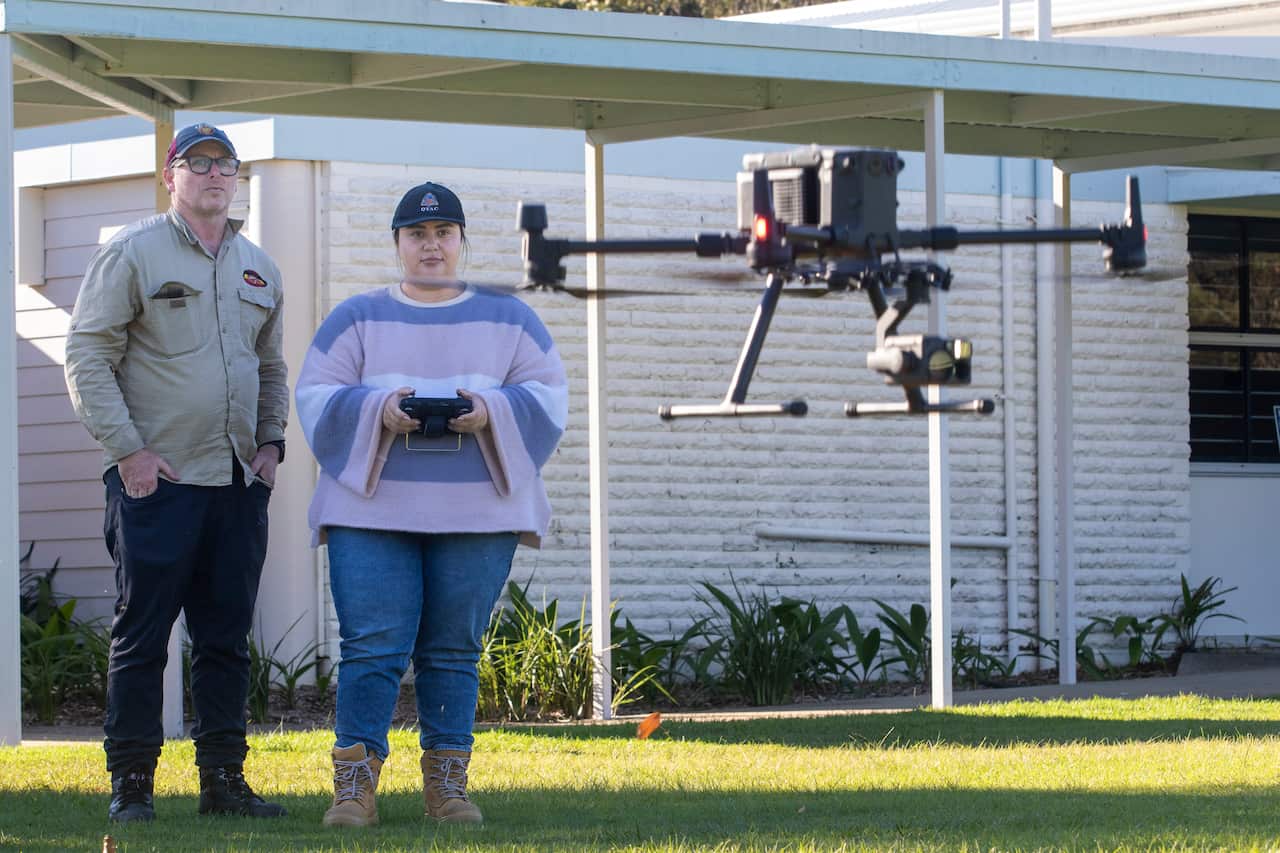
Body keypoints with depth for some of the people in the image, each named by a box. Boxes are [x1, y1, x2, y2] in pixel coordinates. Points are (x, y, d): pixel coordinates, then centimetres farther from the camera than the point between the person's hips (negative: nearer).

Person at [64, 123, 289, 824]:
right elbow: (87, 358, -6)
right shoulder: (133, 254, -2)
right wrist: (128, 450, -13)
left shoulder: (258, 270, 16)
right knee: (141, 636, -4)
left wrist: (270, 441, 11)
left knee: (226, 636, 7)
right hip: (156, 479, -5)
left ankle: (223, 779, 12)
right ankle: (131, 784, 0)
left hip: (239, 480, 5)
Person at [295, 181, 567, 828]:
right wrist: (377, 411, -15)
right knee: (372, 647, -10)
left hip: (476, 512, 1)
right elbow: (318, 398, 3)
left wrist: (491, 411, -13)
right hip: (372, 508, -1)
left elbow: (547, 397, 6)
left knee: (453, 652, 1)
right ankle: (354, 787, -7)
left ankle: (447, 786, 7)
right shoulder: (357, 319, 11)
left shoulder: (507, 321, 14)